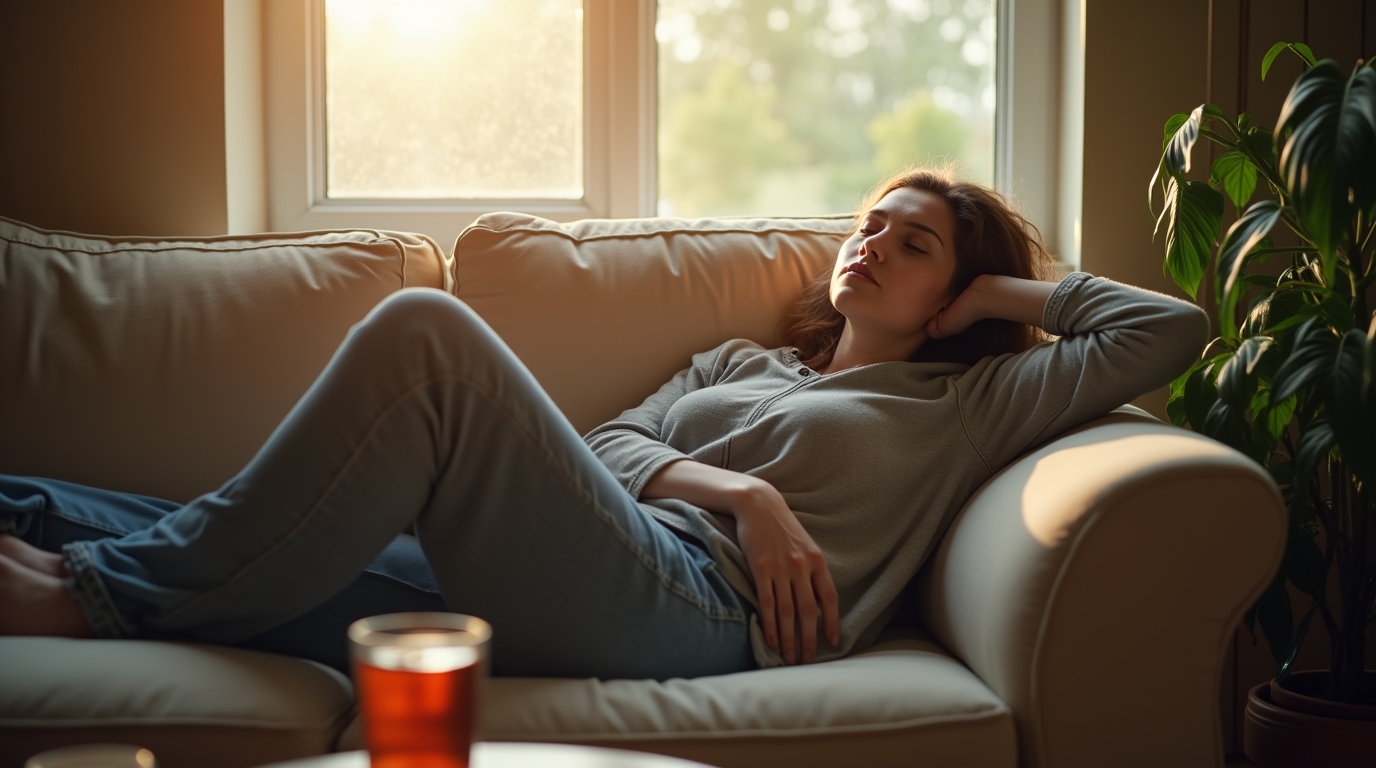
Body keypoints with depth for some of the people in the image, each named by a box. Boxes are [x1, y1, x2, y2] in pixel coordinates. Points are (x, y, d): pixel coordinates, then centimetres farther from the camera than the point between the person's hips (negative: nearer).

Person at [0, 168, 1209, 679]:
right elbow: (613, 441, 17)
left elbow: (1169, 328, 21)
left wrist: (1010, 292, 27)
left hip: (695, 603, -6)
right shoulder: (737, 365, 35)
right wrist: (741, 489, -1)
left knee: (427, 329, -23)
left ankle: (101, 593, -17)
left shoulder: (969, 403, 24)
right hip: (557, 585, 6)